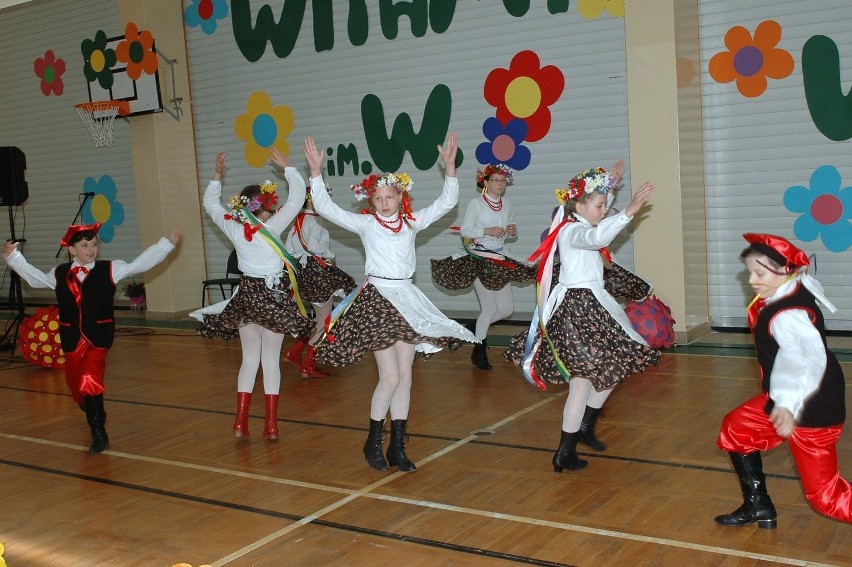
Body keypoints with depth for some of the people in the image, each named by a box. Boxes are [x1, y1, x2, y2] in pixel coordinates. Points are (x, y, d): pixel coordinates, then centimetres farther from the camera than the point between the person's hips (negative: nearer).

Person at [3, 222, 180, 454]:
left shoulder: (110, 269, 0)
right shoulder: (59, 273, 9)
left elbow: (141, 263, 0)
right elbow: (35, 278, 26)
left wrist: (167, 243, -4)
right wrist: (13, 257, 24)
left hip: (99, 337, -4)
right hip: (71, 338, 4)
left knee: (90, 381, -18)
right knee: (75, 385, 11)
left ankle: (98, 433, -8)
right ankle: (97, 418, 39)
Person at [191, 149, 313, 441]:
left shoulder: (234, 229, -6)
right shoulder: (271, 228, -16)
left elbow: (210, 204, 12)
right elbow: (297, 197, -10)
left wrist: (217, 174, 15)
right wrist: (287, 167, -1)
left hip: (245, 296, 4)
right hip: (274, 297, -4)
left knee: (249, 359, 13)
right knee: (270, 359, 4)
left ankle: (240, 422, 12)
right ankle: (270, 425, 7)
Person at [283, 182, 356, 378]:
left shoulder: (298, 220, 12)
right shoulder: (314, 220, -15)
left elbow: (288, 248, 12)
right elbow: (313, 246, -28)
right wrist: (330, 255, -13)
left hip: (304, 271, 9)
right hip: (317, 270, -9)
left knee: (318, 316, 20)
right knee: (324, 319, 1)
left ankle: (295, 352, 17)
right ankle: (308, 364, 3)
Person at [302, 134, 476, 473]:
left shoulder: (412, 222, 9)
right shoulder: (365, 223, 1)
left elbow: (446, 202, 7)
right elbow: (325, 207, -6)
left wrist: (450, 167, -5)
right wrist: (316, 172, -14)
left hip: (407, 299, 4)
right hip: (377, 298, -4)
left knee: (405, 377, 5)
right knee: (390, 378, -8)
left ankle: (398, 447, 15)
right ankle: (373, 443, 11)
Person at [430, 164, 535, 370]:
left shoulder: (507, 204, 9)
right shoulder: (476, 203, -8)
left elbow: (510, 234, 17)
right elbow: (464, 230, -11)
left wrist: (513, 232, -6)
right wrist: (487, 231, -22)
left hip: (499, 260, 6)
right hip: (478, 259, -6)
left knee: (507, 309, 5)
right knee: (490, 308, -5)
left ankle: (477, 327, 32)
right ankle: (479, 350, 15)